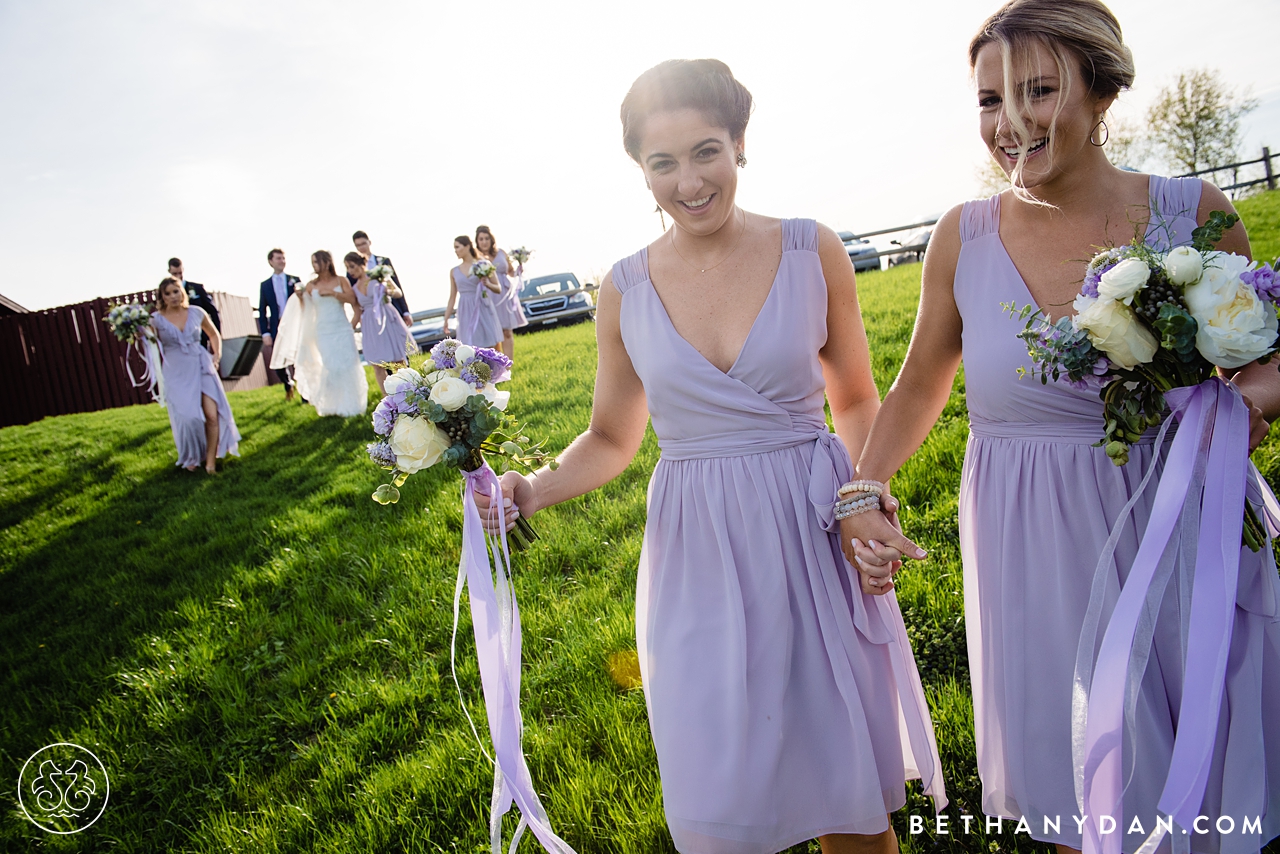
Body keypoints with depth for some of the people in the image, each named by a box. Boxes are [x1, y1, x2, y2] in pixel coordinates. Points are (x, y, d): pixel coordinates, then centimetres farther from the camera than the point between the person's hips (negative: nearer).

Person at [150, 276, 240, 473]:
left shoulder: (196, 313, 3)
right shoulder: (156, 319, -2)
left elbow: (214, 334, 19)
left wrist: (217, 354, 7)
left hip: (201, 369, 1)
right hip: (176, 374, -1)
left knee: (212, 415, -10)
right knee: (188, 418, -5)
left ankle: (211, 461, 1)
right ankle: (191, 458, 22)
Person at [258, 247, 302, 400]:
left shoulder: (295, 280, 6)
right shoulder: (265, 285, 8)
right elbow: (262, 312, 7)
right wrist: (265, 333, -3)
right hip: (277, 327, 1)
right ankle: (289, 386, 29)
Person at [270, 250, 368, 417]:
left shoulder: (340, 281, 2)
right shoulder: (311, 285, 3)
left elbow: (352, 300, -9)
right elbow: (304, 308, 6)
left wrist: (332, 293, -16)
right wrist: (299, 296, -12)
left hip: (343, 330, 0)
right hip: (324, 332, 0)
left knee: (349, 365, 0)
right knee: (332, 367, -6)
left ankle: (352, 403, 13)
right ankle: (335, 405, 5)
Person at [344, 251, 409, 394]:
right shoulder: (354, 289, 10)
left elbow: (398, 292, 5)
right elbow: (357, 314, 15)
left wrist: (389, 291, -16)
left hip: (388, 321, -3)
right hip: (370, 327, 3)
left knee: (398, 363, -1)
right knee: (377, 367, -1)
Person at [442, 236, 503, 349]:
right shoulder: (454, 271, 10)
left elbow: (499, 289, 4)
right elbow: (452, 297, 14)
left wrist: (488, 284, -16)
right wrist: (446, 319, 10)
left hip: (484, 311, -2)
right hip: (466, 315, 2)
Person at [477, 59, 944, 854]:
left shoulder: (812, 251, -2)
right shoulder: (625, 290, 0)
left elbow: (856, 400, 8)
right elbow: (612, 439, 10)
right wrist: (532, 490, -7)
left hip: (818, 544, 0)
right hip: (697, 560, 1)